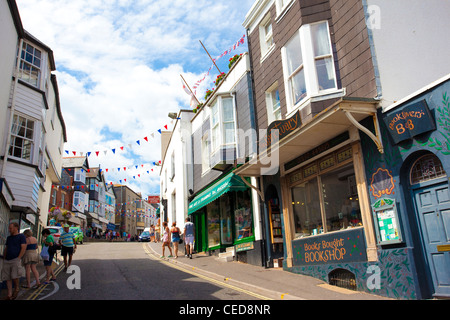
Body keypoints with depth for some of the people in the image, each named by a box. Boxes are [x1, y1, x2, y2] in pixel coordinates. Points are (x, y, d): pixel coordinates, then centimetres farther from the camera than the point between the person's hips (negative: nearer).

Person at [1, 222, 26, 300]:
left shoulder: (21, 236, 1)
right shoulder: (9, 237, 20)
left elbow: (23, 248, -6)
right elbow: (5, 249, 24)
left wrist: (18, 258, -14)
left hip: (15, 259, -6)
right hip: (7, 261, 6)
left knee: (14, 276, -15)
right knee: (7, 278, 0)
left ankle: (16, 289, 9)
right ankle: (9, 294, 4)